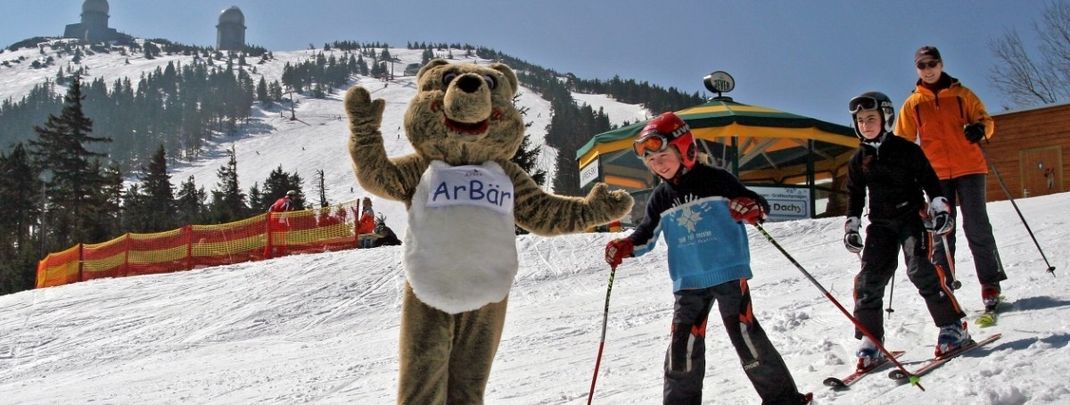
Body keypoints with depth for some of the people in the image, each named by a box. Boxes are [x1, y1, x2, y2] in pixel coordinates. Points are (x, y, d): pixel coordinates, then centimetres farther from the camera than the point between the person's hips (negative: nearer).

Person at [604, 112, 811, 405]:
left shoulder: (716, 180, -5)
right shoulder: (660, 198, 7)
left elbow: (758, 203, -2)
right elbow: (646, 235, 15)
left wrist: (752, 208, -26)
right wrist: (625, 247, -5)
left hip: (729, 273, -4)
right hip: (688, 283, 4)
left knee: (745, 336, -6)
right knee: (683, 345, 1)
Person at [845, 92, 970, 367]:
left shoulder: (906, 150, -2)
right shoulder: (858, 160, 9)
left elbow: (930, 180, 1)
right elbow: (854, 196, 15)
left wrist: (940, 208, -10)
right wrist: (851, 226, 7)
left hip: (912, 216, -4)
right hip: (880, 224, 4)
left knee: (920, 269, -20)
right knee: (870, 278, -6)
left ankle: (953, 326, -7)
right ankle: (869, 341, -1)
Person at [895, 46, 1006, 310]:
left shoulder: (961, 94, 8)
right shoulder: (912, 104, 11)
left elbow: (985, 120, 6)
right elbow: (902, 141, 11)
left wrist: (980, 129, -18)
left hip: (969, 168, -1)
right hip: (936, 174, 2)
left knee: (977, 226, -6)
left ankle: (990, 284, 1)